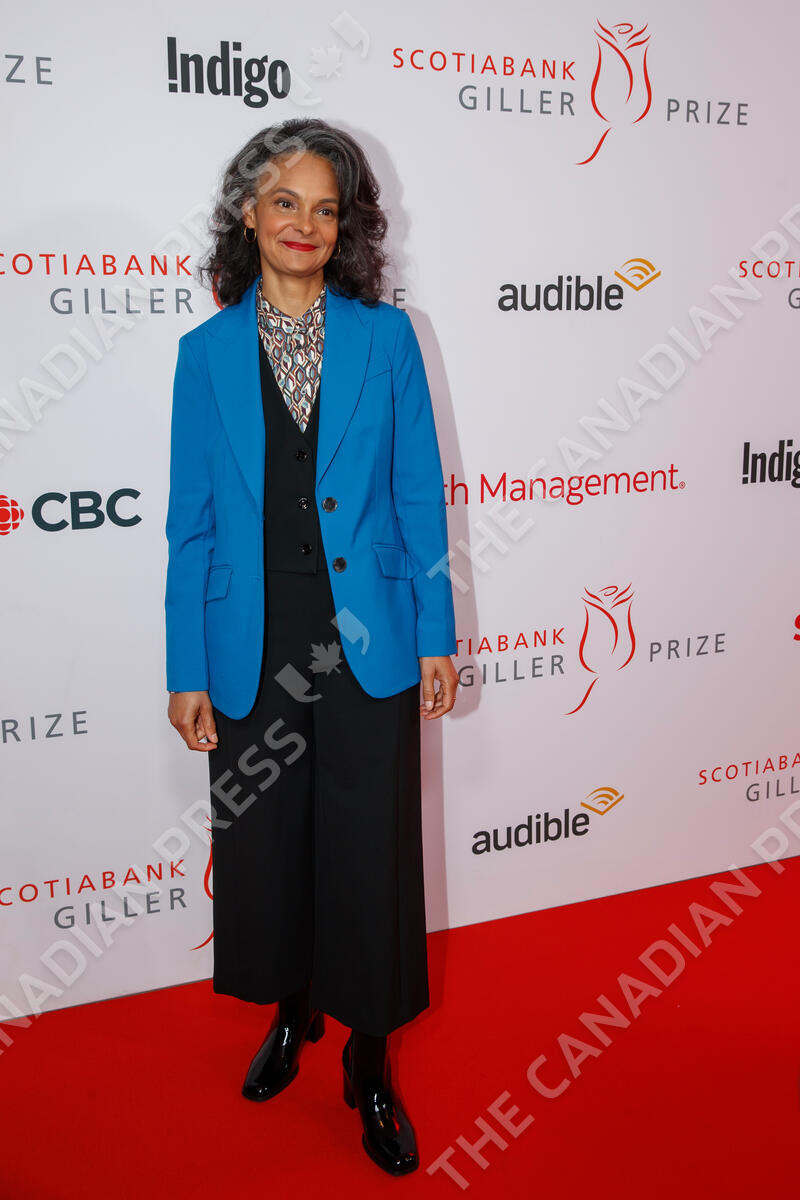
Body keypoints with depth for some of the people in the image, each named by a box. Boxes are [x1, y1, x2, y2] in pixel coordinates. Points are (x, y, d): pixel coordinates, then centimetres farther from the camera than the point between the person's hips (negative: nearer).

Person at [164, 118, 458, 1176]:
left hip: (367, 645, -1)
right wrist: (188, 673, 0)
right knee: (265, 846, 15)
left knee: (371, 854, 6)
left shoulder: (386, 337, 1)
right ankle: (292, 1011, 42)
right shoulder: (207, 351, 2)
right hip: (256, 648, 1)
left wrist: (436, 636, -2)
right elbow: (192, 522, 2)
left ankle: (369, 1065, 27)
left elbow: (419, 497, 2)